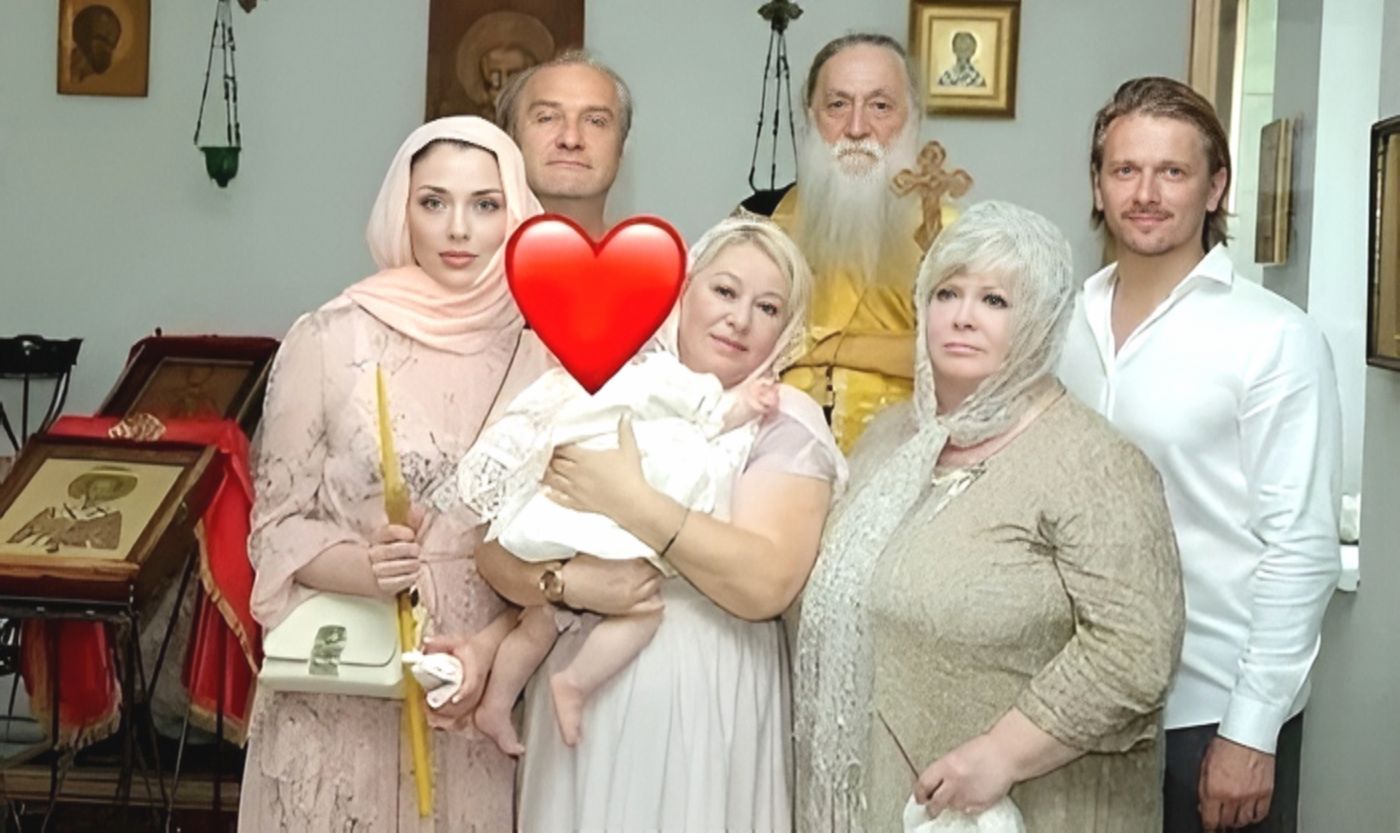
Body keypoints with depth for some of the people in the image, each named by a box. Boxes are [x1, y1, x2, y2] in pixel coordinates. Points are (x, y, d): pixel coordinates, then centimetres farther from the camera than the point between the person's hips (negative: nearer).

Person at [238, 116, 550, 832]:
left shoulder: (544, 350, -3)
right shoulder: (329, 339, -9)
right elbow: (278, 526, -4)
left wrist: (490, 647, -12)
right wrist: (366, 567, -22)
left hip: (483, 681, 2)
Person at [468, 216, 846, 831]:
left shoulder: (787, 423, -4)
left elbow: (767, 583, -18)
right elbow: (496, 549, 2)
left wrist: (632, 501, -19)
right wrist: (567, 583, -18)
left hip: (703, 704, -3)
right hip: (578, 691, 3)